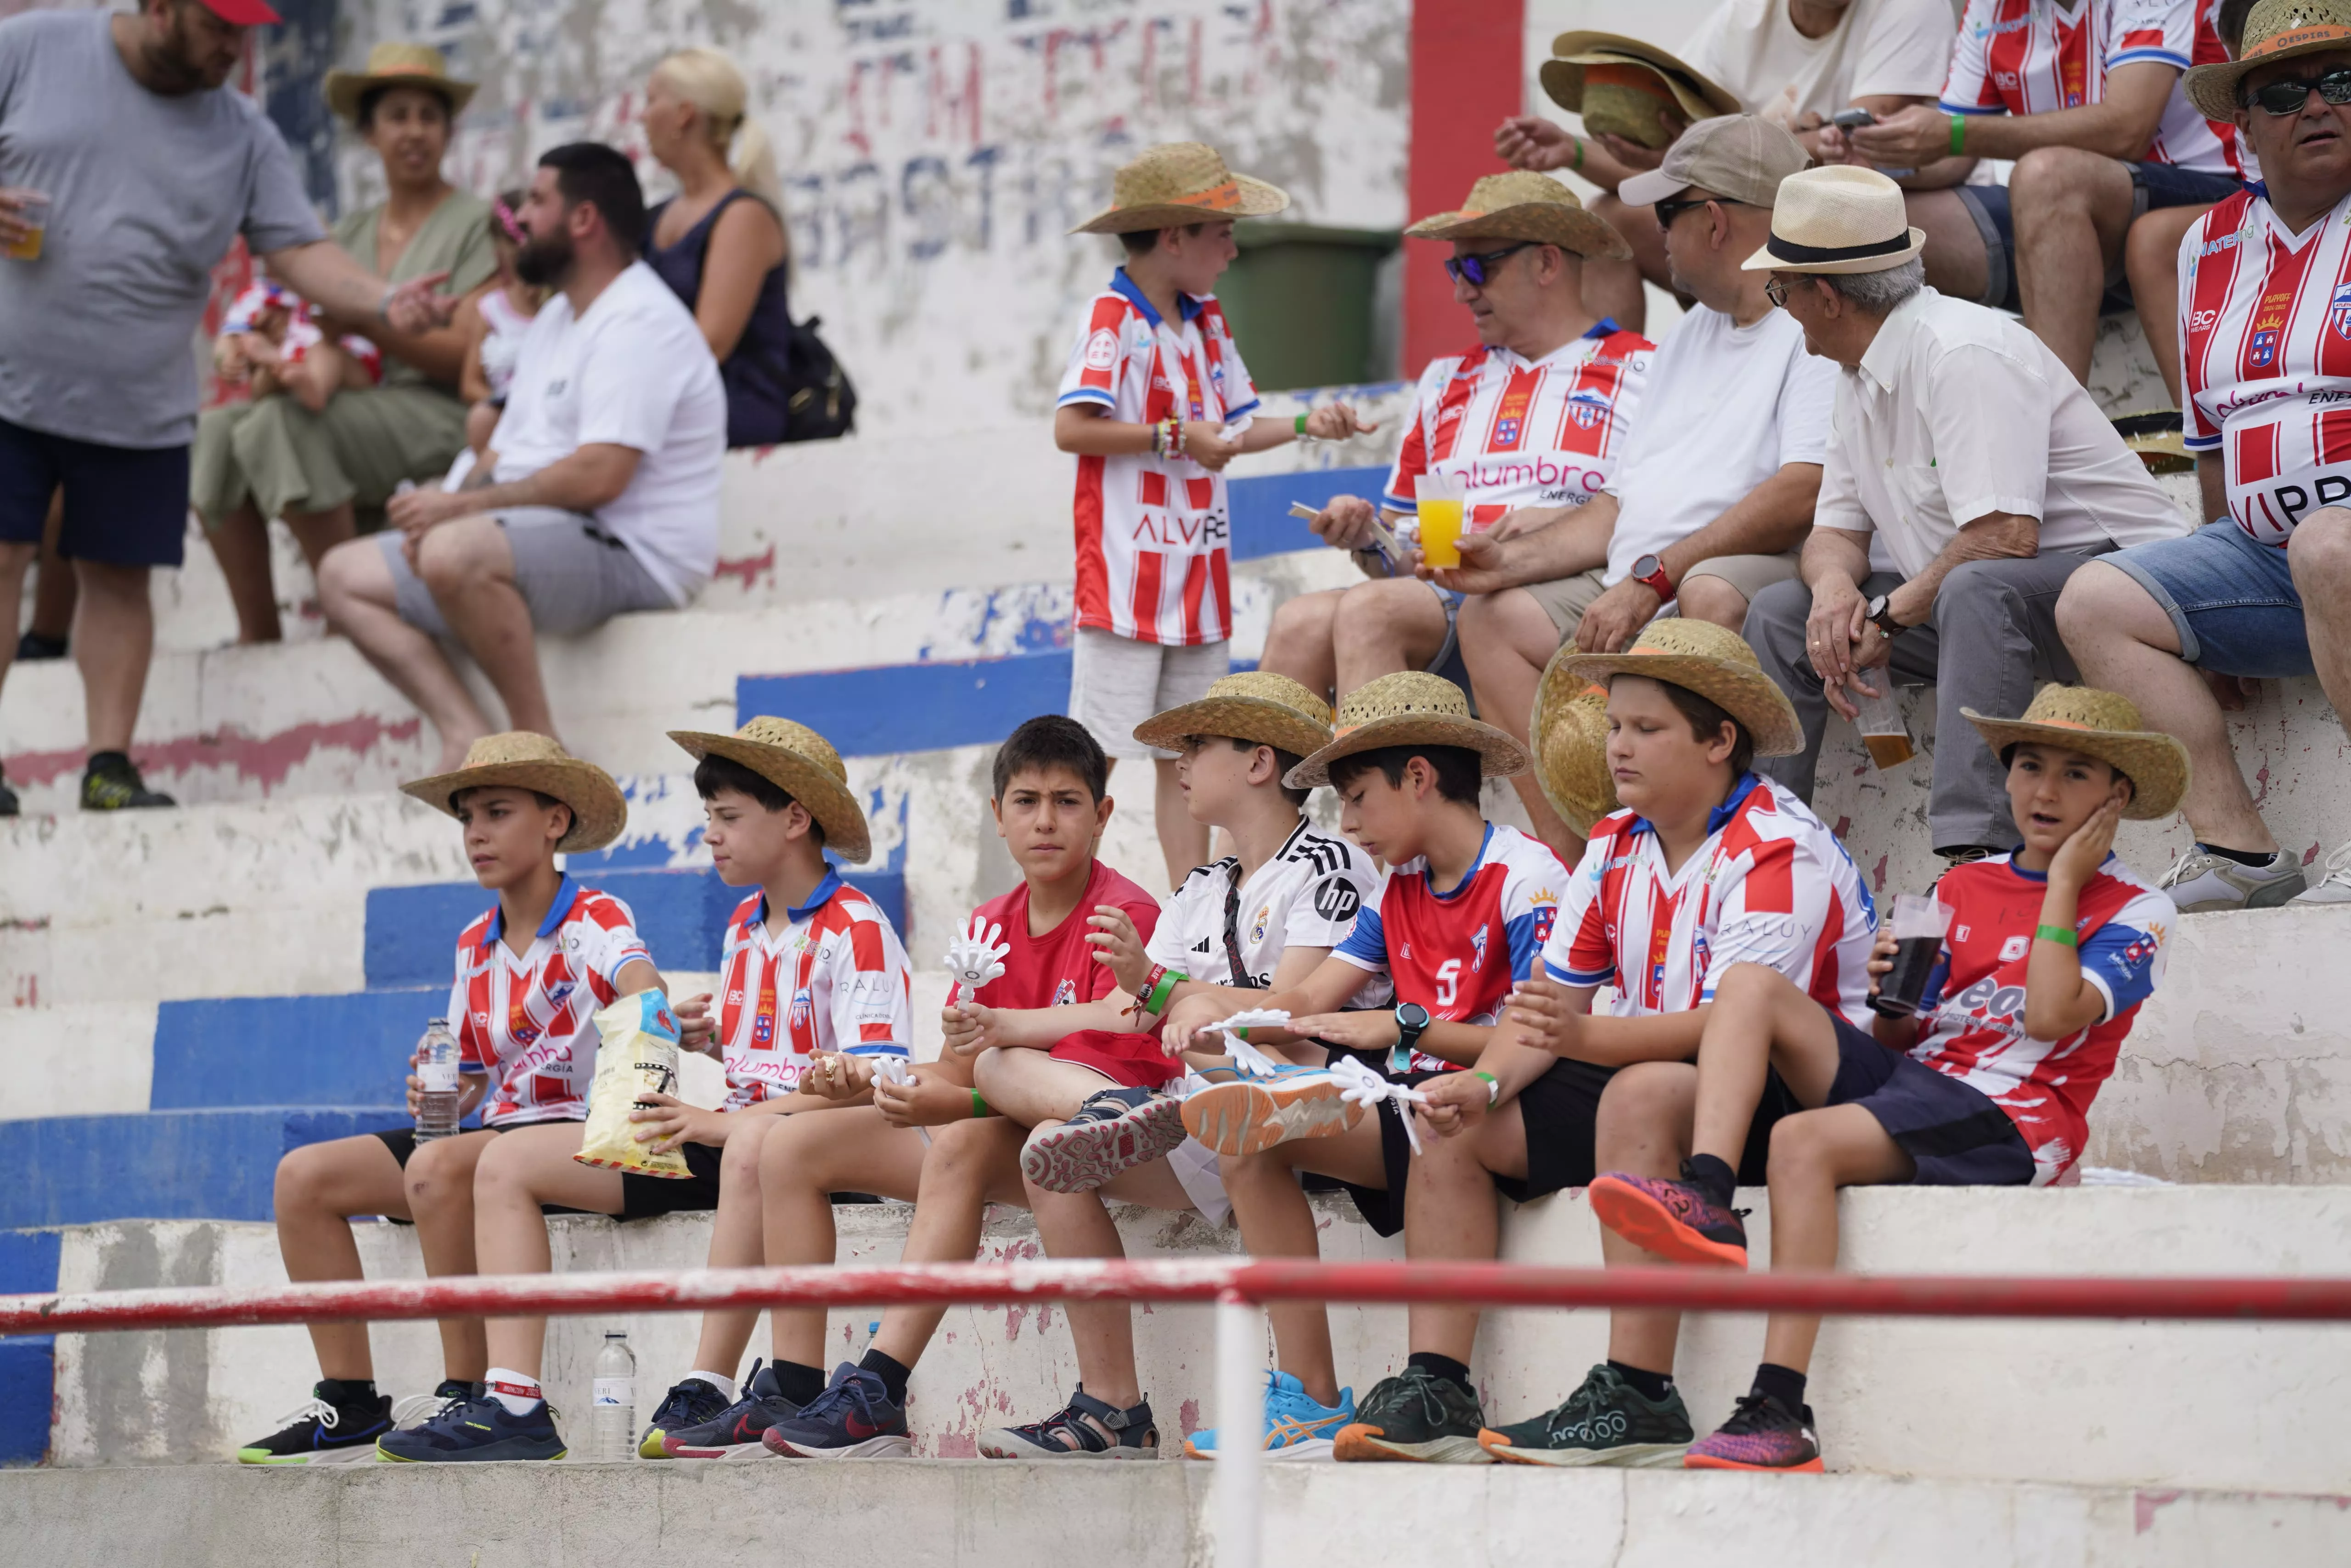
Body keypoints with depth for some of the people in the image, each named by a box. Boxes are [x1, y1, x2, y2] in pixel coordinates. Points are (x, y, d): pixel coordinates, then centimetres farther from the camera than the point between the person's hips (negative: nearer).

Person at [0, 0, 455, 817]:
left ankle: (109, 765, 8)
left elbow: (299, 251, 0)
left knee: (119, 578, 4)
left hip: (142, 407, 3)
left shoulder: (245, 137, 6)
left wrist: (383, 303, -18)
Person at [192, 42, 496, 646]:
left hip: (440, 419, -6)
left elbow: (473, 357, -9)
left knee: (286, 422, -31)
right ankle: (257, 631, -18)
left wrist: (366, 327, -20)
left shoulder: (476, 225, 1)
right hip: (353, 408, 6)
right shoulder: (351, 232, 21)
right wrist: (241, 343, -8)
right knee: (215, 431, -18)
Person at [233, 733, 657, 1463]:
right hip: (494, 1128, 8)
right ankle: (349, 1403, -3)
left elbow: (640, 981, -31)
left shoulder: (592, 920, -7)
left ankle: (468, 1395, -26)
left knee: (438, 1166, -36)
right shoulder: (473, 946, 16)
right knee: (304, 1175, -3)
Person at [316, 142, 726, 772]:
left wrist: (462, 508, -17)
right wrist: (444, 509, -1)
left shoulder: (639, 323, -14)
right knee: (346, 577, 6)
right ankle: (469, 739, -13)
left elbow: (598, 477, -24)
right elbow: (510, 451, 21)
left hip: (629, 556, -11)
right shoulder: (557, 318, 21)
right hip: (545, 541, 11)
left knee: (454, 554, -37)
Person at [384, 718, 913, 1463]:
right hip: (723, 1138, 9)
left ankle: (706, 1394, -42)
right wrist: (713, 1038, 4)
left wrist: (719, 1122, -27)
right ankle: (515, 1403, -16)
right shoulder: (744, 928, 18)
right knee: (506, 1162, -1)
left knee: (755, 1141, -46)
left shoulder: (856, 930, -10)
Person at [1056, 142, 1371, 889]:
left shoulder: (1208, 323, 15)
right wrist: (1173, 437, -19)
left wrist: (1305, 426, 6)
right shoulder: (1112, 321, -10)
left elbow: (1232, 430, 20)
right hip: (1126, 576, -8)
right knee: (1098, 751, -6)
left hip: (1197, 573, 8)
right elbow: (1071, 428, -21)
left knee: (1185, 753, 10)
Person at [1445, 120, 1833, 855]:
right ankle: (1569, 853, -14)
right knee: (1492, 617, 0)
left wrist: (1652, 579, -20)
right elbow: (1623, 507, 25)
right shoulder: (1689, 336, 26)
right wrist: (1511, 562, 9)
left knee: (1712, 594, -38)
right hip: (1636, 594, 10)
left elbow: (1803, 494, -19)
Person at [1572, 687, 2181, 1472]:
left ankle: (1780, 1412, -36)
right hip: (1912, 1074, 7)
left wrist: (2063, 881, -5)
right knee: (1752, 982, -12)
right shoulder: (1962, 889, 22)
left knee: (1805, 1140, -32)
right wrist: (1891, 997, -3)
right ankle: (1705, 1200, -30)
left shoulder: (2135, 913, 4)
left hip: (2010, 1115, -7)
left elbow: (2051, 1015, -14)